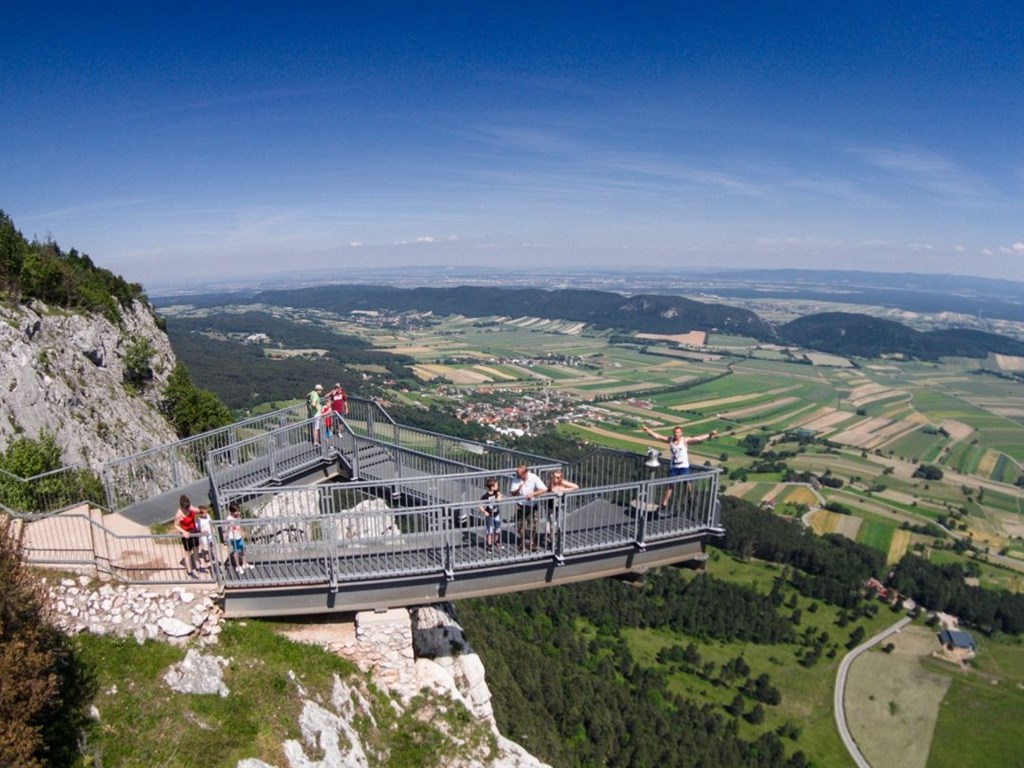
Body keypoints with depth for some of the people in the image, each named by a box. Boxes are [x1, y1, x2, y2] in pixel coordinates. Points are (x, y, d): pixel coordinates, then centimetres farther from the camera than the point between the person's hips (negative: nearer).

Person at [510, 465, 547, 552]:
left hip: (532, 506, -2)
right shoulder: (516, 479, -13)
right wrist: (519, 489, -32)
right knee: (520, 527, 9)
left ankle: (533, 545, 22)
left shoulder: (534, 478, -19)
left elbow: (544, 490, -23)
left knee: (532, 527, 1)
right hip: (520, 505, 2)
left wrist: (532, 494, -34)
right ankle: (522, 542, 34)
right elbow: (513, 493, -11)